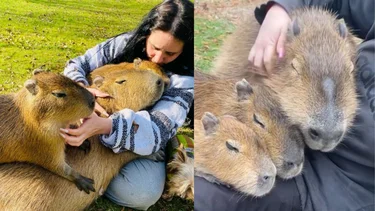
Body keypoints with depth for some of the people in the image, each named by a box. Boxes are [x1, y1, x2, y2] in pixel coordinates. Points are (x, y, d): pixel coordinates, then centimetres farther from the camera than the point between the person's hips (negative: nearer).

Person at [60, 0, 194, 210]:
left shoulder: (184, 78, -20)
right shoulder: (125, 44, -11)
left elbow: (158, 130, -31)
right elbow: (76, 65, -5)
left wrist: (104, 126, -50)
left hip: (144, 144, -1)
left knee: (141, 192, -31)